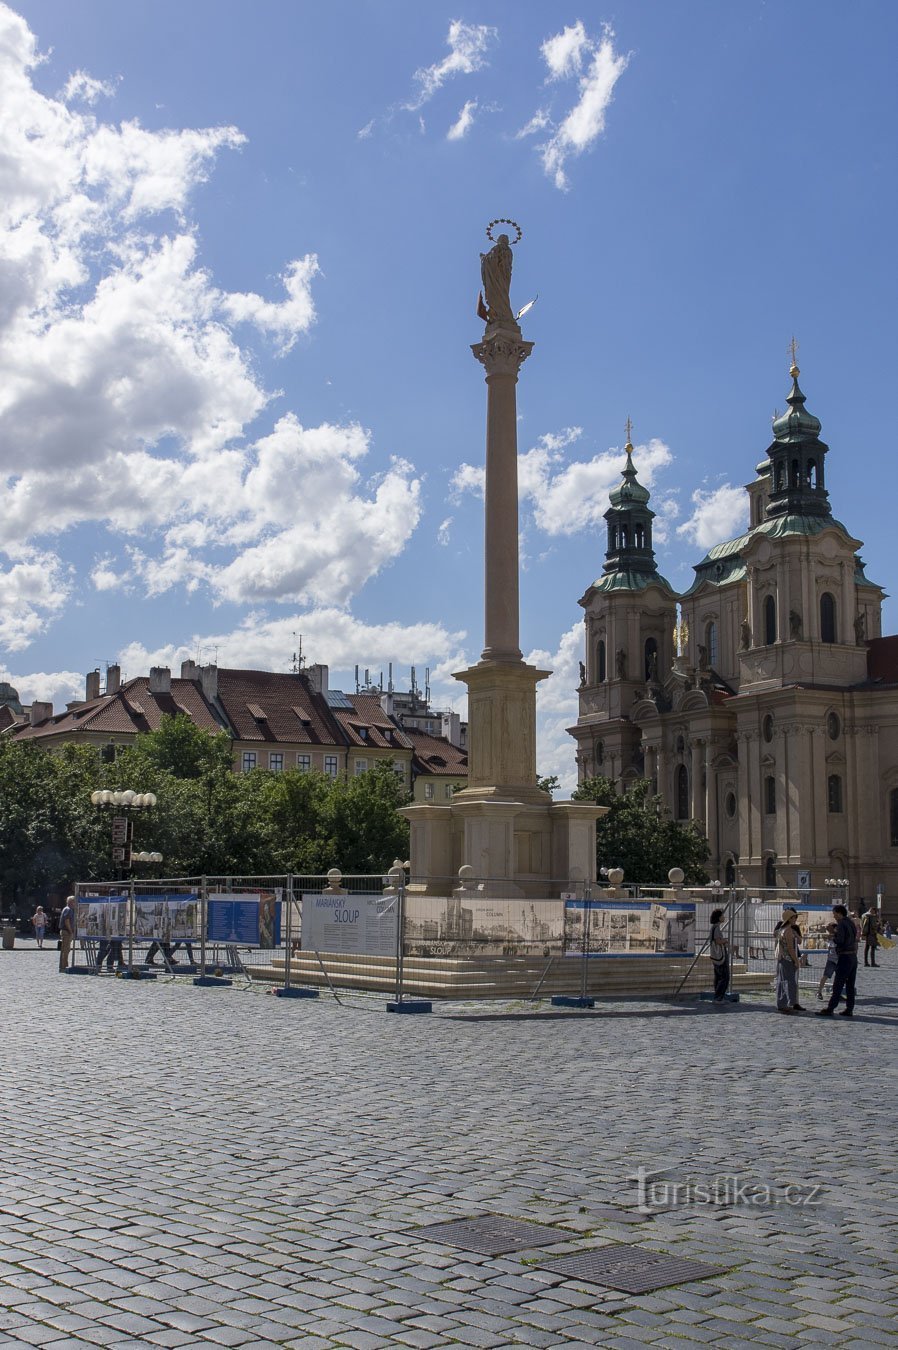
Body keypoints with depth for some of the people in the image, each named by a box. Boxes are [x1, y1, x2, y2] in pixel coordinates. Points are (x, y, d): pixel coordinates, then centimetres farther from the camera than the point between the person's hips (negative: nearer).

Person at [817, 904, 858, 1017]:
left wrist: (833, 936, -2)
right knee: (850, 986, 10)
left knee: (837, 985, -6)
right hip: (853, 956, 9)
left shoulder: (841, 924, -13)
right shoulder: (851, 923, 14)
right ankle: (849, 1009, 11)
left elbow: (839, 940, -22)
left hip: (844, 957, -9)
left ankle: (830, 1009, -5)